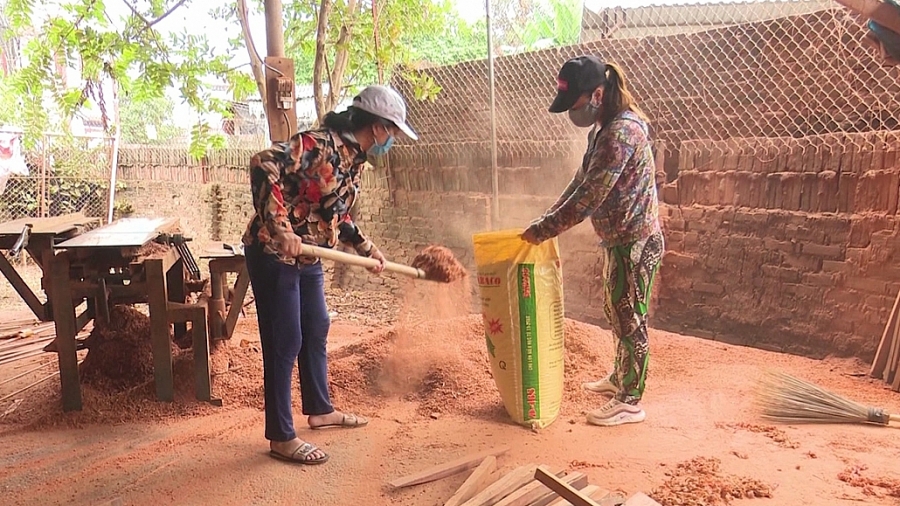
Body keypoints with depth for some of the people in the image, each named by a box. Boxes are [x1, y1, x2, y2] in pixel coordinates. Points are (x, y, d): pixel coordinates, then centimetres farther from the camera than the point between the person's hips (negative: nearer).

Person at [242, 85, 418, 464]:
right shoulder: (321, 144, -21)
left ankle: (320, 410, 38)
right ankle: (281, 437, 11)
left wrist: (366, 247, 15)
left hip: (308, 259, 10)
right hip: (274, 253, -10)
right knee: (285, 344, -2)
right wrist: (280, 228, -37)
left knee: (316, 330, 19)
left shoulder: (355, 159, 8)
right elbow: (264, 165, -32)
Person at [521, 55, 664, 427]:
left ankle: (630, 402, 17)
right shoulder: (603, 130, 8)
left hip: (636, 242, -10)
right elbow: (581, 183, 15)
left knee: (629, 319, 2)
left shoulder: (622, 132, -24)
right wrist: (547, 220, 8)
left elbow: (590, 196, -27)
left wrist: (543, 230, -20)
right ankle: (620, 378, 40)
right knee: (616, 312, 22)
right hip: (620, 241, 10)